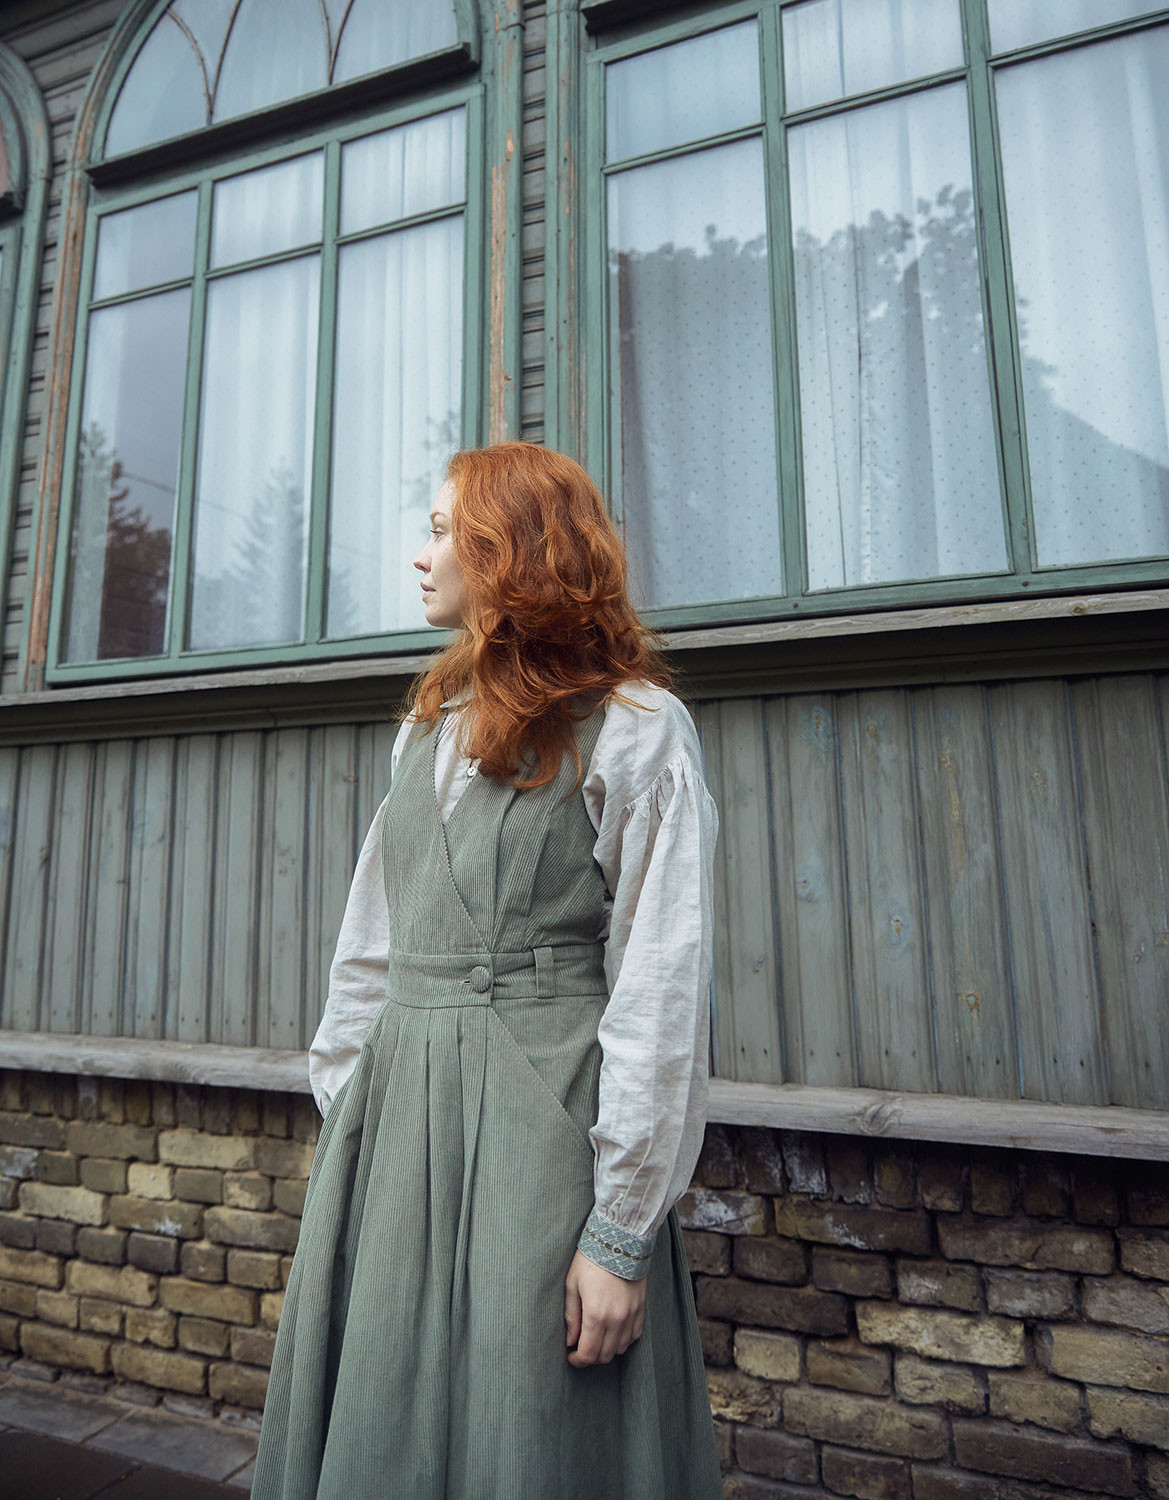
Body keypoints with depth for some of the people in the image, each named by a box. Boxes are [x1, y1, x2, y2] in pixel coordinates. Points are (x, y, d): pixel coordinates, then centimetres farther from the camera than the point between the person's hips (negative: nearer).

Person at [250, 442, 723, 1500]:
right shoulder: (429, 728, 12)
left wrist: (621, 1232, -13)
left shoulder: (633, 729, -9)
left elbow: (664, 993, -13)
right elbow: (370, 945, 13)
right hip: (397, 1122, 7)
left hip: (546, 1122, -6)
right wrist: (344, 1123, 11)